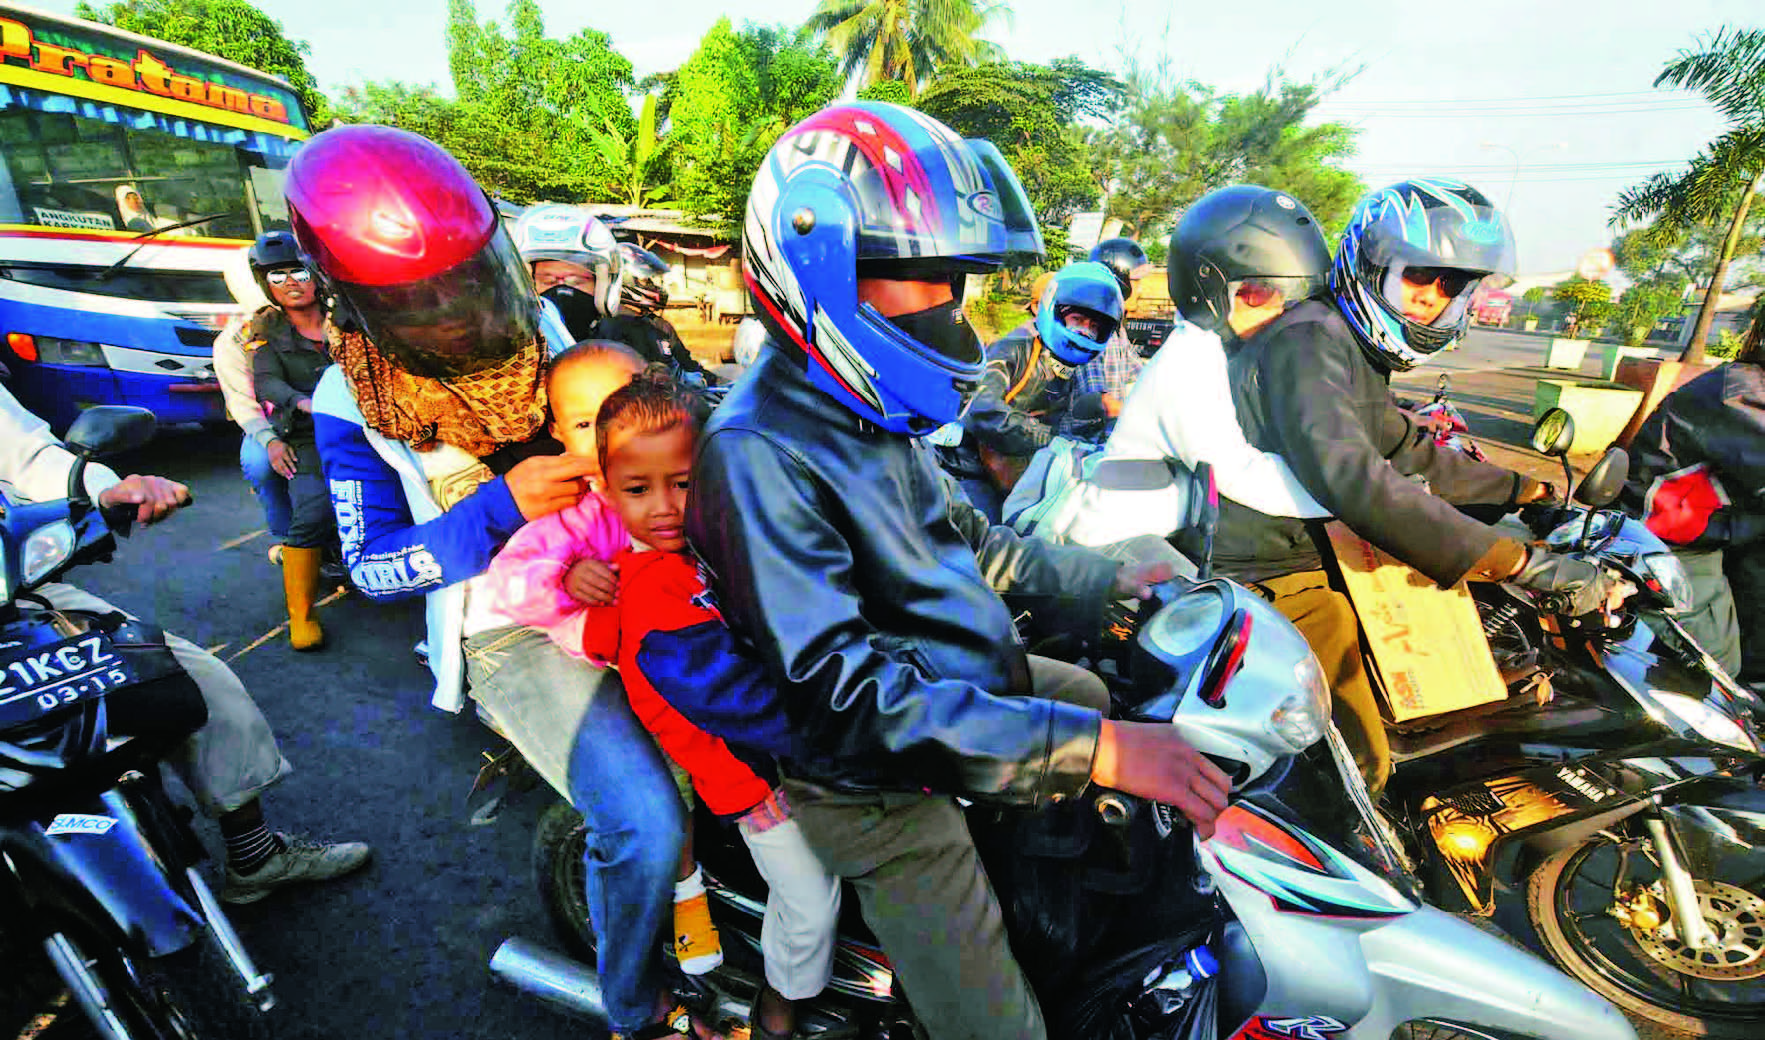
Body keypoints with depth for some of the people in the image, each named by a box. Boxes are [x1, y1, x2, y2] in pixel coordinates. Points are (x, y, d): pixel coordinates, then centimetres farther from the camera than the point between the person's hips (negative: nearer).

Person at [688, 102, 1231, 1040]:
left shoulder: (868, 407, 2)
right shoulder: (755, 452, -27)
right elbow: (844, 689, -33)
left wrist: (1100, 582, 6)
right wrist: (1089, 750, -35)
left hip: (975, 678, 9)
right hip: (881, 787, -8)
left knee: (1125, 703, 24)